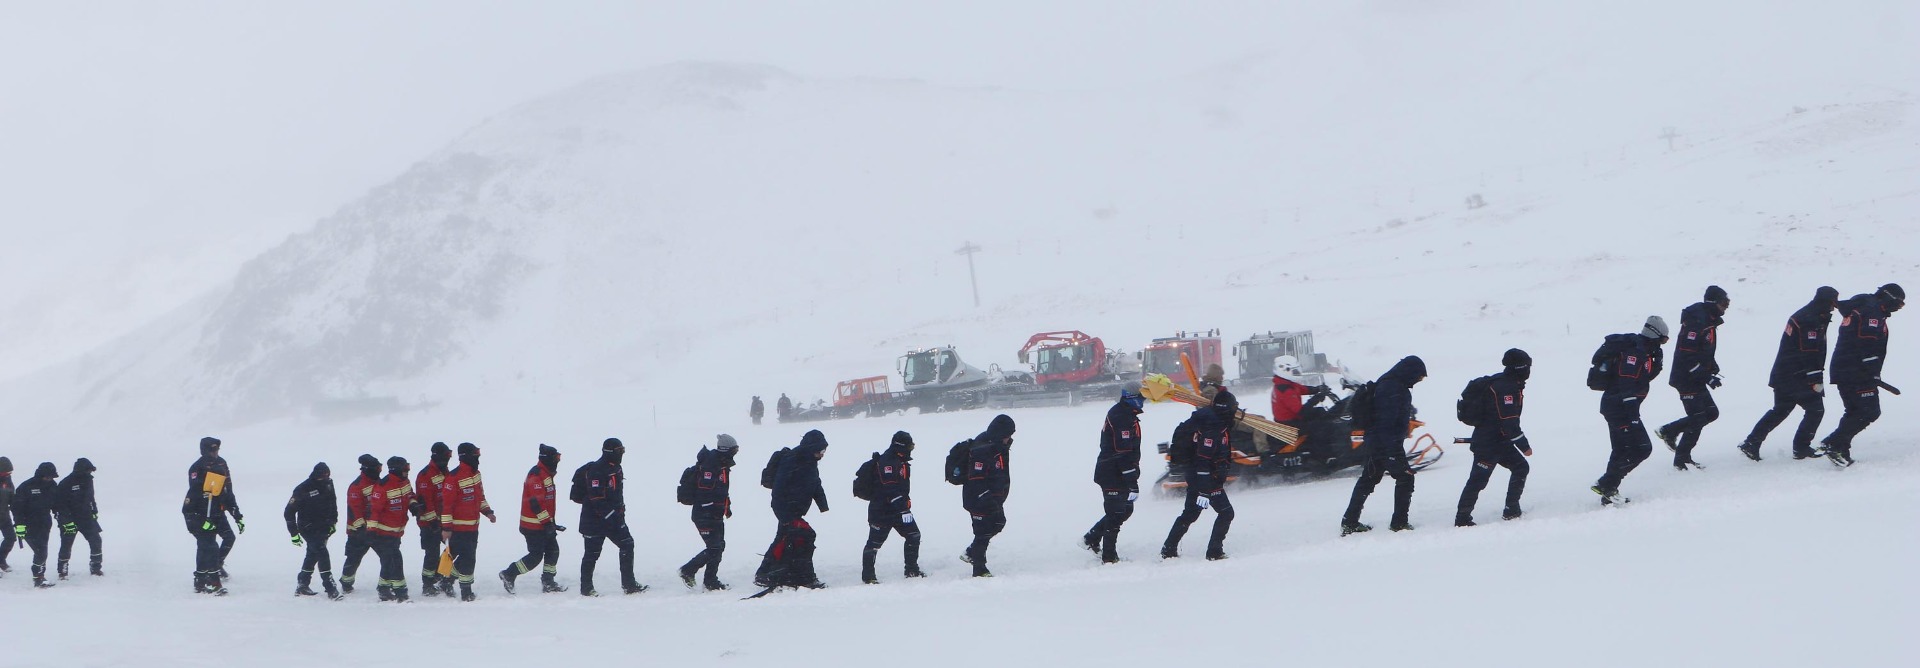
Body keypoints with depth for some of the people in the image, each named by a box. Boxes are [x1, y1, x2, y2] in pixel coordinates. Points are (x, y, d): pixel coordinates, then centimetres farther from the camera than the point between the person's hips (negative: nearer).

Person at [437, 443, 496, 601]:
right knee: (466, 559, -8)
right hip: (458, 527, -9)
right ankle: (466, 591, 2)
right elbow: (446, 503, -19)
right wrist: (446, 527, -20)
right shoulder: (454, 477, -19)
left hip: (473, 527, 9)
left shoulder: (476, 473, 9)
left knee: (469, 558, 14)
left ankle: (446, 582, 29)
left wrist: (487, 511, 16)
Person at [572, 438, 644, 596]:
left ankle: (629, 585, 9)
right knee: (592, 553, 1)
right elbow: (597, 499, -25)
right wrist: (611, 515, -25)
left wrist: (620, 513, 19)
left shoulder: (615, 468, 9)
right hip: (594, 521, -9)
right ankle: (586, 588, 14)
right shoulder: (596, 471, -21)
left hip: (613, 518, 9)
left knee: (627, 545, 4)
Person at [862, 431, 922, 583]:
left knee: (914, 536, 7)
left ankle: (912, 570, 18)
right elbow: (890, 489, -27)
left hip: (899, 510, 9)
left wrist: (906, 505, 27)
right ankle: (868, 576, 6)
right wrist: (904, 510, -30)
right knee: (875, 542, -2)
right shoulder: (886, 462, -20)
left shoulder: (901, 462, 12)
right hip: (881, 511, -9)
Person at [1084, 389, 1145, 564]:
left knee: (1125, 509, 18)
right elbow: (1124, 453, -25)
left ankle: (1091, 539, 26)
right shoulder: (1124, 419, -21)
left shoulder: (1117, 413, 13)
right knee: (1116, 515, -3)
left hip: (1109, 473, 10)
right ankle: (1109, 557, 5)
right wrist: (1133, 483, -24)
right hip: (1115, 477, -10)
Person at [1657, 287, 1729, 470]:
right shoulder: (1696, 322, -21)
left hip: (1697, 380, 10)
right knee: (1697, 420, -6)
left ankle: (1668, 432, 21)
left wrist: (1713, 366, 5)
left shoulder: (1709, 321, 11)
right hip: (1687, 379, -10)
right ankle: (1682, 459, 6)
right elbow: (1687, 356, -26)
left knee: (1711, 413, 13)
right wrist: (1708, 377, -25)